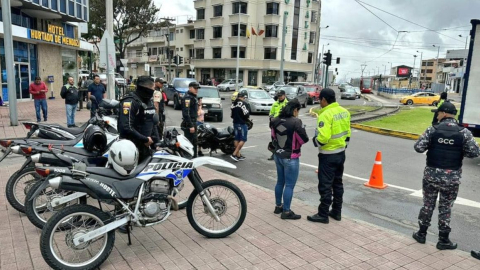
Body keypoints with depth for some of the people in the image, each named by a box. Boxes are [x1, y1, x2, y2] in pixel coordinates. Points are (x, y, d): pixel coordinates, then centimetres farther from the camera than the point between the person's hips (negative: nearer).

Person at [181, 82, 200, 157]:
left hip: (193, 123, 11)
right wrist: (190, 126, -25)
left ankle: (194, 157, 29)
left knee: (194, 142, 18)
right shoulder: (187, 97, -16)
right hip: (188, 124, -10)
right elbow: (186, 113, -23)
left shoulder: (193, 97, 17)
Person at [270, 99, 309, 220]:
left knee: (280, 182, 20)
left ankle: (278, 206, 32)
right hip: (290, 158, -7)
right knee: (289, 185, 3)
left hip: (278, 155, 7)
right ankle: (286, 212, 12)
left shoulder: (276, 120, 1)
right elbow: (304, 139, -15)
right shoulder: (296, 122, -20)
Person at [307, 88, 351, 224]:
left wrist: (316, 141, -8)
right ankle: (336, 212, 28)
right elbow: (347, 133, 11)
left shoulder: (326, 114, -21)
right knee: (337, 183, 18)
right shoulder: (344, 111, 5)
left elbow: (323, 137, -28)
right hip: (341, 153, 9)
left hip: (328, 155, -8)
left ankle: (323, 214, 10)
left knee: (325, 185, 1)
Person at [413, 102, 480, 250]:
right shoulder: (464, 132, -6)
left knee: (428, 204, 14)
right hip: (452, 177, 0)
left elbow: (418, 147, -9)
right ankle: (443, 240, 19)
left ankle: (421, 234, 25)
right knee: (445, 208, 10)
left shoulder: (432, 130, -7)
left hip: (431, 174, 0)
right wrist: (459, 151, 11)